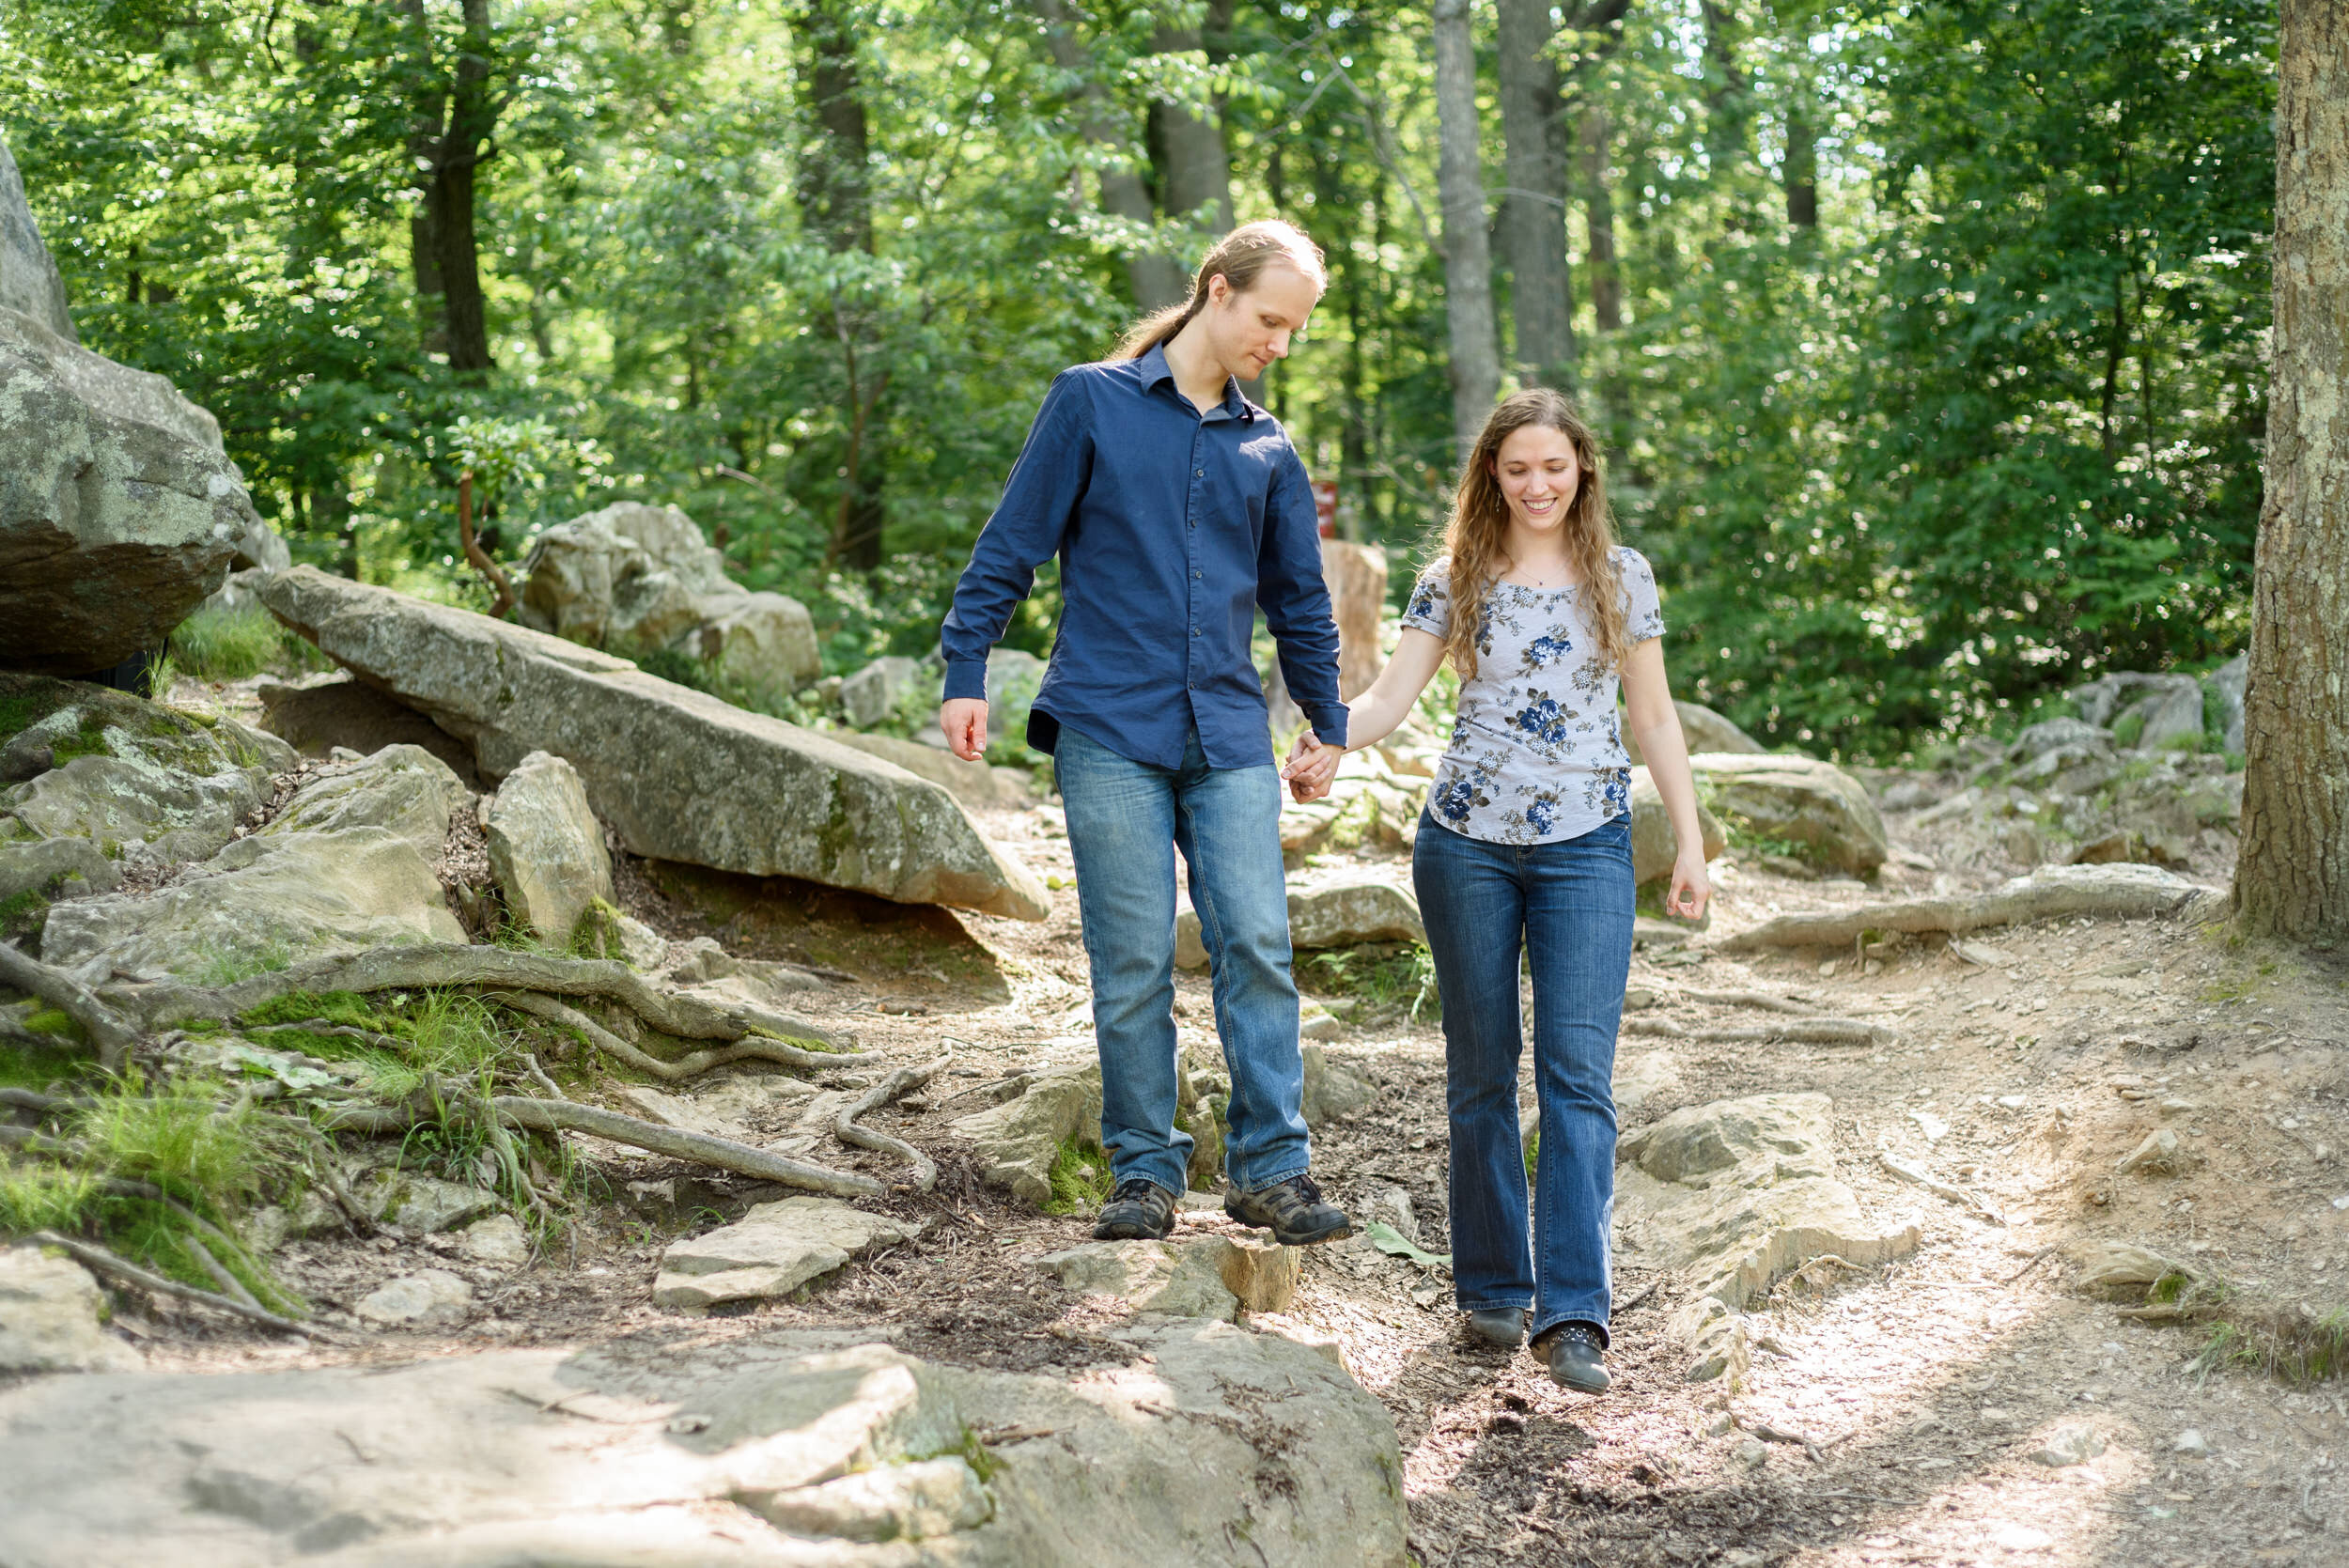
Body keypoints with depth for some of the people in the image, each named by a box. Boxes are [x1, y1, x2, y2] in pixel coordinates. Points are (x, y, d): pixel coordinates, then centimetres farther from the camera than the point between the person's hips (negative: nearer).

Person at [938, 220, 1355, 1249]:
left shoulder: (1268, 450, 15)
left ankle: (1271, 1167, 0)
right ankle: (1145, 1174, 7)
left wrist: (1329, 723, 26)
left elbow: (1300, 600, 25)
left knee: (1257, 943, -7)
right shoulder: (1094, 402, 4)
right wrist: (965, 674, -2)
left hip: (1229, 738, 3)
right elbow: (1009, 547, 4)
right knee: (1133, 961, -3)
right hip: (1111, 729, -3)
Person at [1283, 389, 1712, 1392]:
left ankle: (1572, 1314, -12)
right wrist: (1328, 743, -24)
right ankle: (1492, 1288, 19)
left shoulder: (1623, 577, 7)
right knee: (1481, 1073, 7)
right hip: (1468, 845, 1)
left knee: (1578, 1071, -10)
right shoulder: (1454, 580, 5)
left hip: (1586, 850, -1)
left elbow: (1654, 718, 9)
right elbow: (1392, 694, -3)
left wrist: (1690, 845, 5)